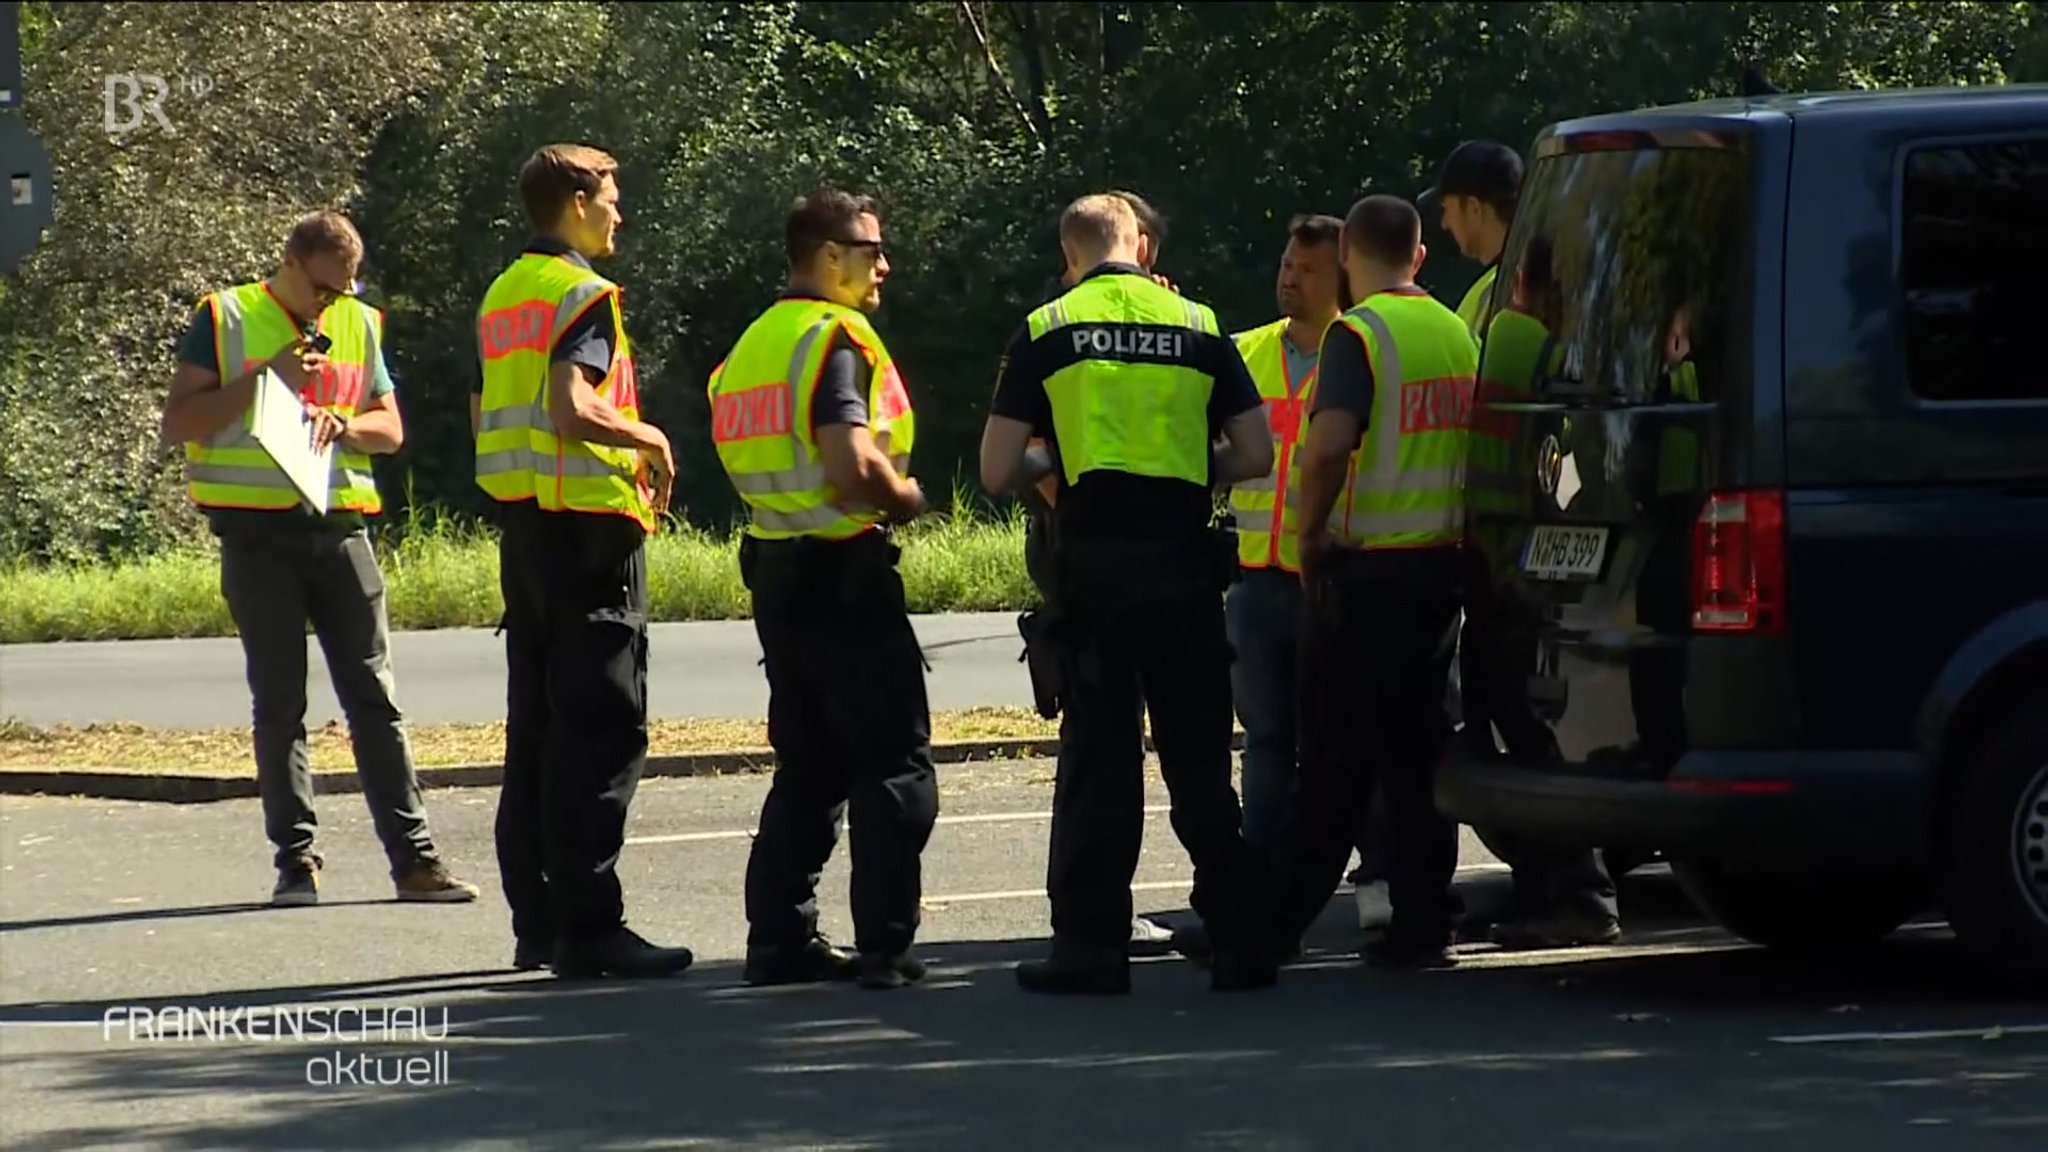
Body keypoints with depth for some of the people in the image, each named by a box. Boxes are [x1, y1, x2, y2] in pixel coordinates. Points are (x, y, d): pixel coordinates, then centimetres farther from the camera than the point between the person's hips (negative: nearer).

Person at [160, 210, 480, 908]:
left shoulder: (360, 324, 14)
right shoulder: (226, 319, 2)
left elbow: (390, 430, 14)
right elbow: (179, 422, -4)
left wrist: (344, 425, -8)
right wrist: (266, 379, -14)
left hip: (339, 527, 3)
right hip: (257, 530, -3)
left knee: (374, 696, 0)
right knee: (279, 704, 1)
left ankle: (413, 858, -1)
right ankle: (296, 861, 6)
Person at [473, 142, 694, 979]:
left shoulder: (502, 297, 15)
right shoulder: (583, 296, -11)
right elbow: (572, 410, -24)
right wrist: (648, 438, -8)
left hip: (520, 524, 9)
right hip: (587, 527, -9)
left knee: (536, 728, 12)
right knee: (601, 734, -7)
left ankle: (538, 922, 14)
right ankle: (589, 926, -10)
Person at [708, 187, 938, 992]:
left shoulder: (754, 343, 14)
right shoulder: (835, 338, -14)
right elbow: (853, 466, -25)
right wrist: (907, 498, -6)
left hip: (775, 570, 9)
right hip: (843, 572, -9)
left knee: (808, 766, 14)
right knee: (894, 766, -3)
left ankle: (781, 940, 13)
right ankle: (885, 947, -5)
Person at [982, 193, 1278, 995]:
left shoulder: (1046, 333, 2)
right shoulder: (1199, 327, 7)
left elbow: (997, 472, -2)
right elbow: (1254, 455, 5)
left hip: (1093, 558, -2)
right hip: (1185, 558, 2)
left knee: (1097, 755, 3)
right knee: (1199, 755, 8)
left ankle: (1092, 946, 1)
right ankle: (1240, 939, 7)